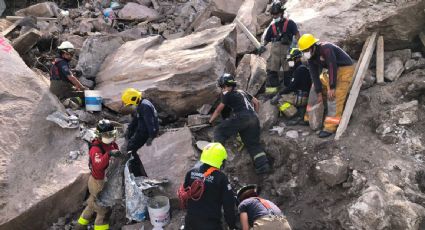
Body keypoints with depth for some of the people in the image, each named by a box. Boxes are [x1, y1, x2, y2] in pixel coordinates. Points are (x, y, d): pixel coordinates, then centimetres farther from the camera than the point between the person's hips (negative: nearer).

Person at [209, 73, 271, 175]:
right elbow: (257, 102, 31)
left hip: (241, 117, -7)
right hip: (254, 119, 7)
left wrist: (210, 121, 28)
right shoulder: (243, 92, 29)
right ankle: (263, 165, 1)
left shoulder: (227, 94, 11)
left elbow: (218, 110, 15)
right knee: (253, 144, 13)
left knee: (219, 131, 2)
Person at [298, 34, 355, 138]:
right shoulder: (311, 56, -2)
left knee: (335, 97, -16)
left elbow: (332, 67, -32)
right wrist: (319, 93, -7)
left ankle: (330, 127, -15)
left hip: (345, 68, -9)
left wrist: (332, 88, -31)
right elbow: (314, 74, -3)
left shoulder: (326, 48, -29)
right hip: (334, 70, 9)